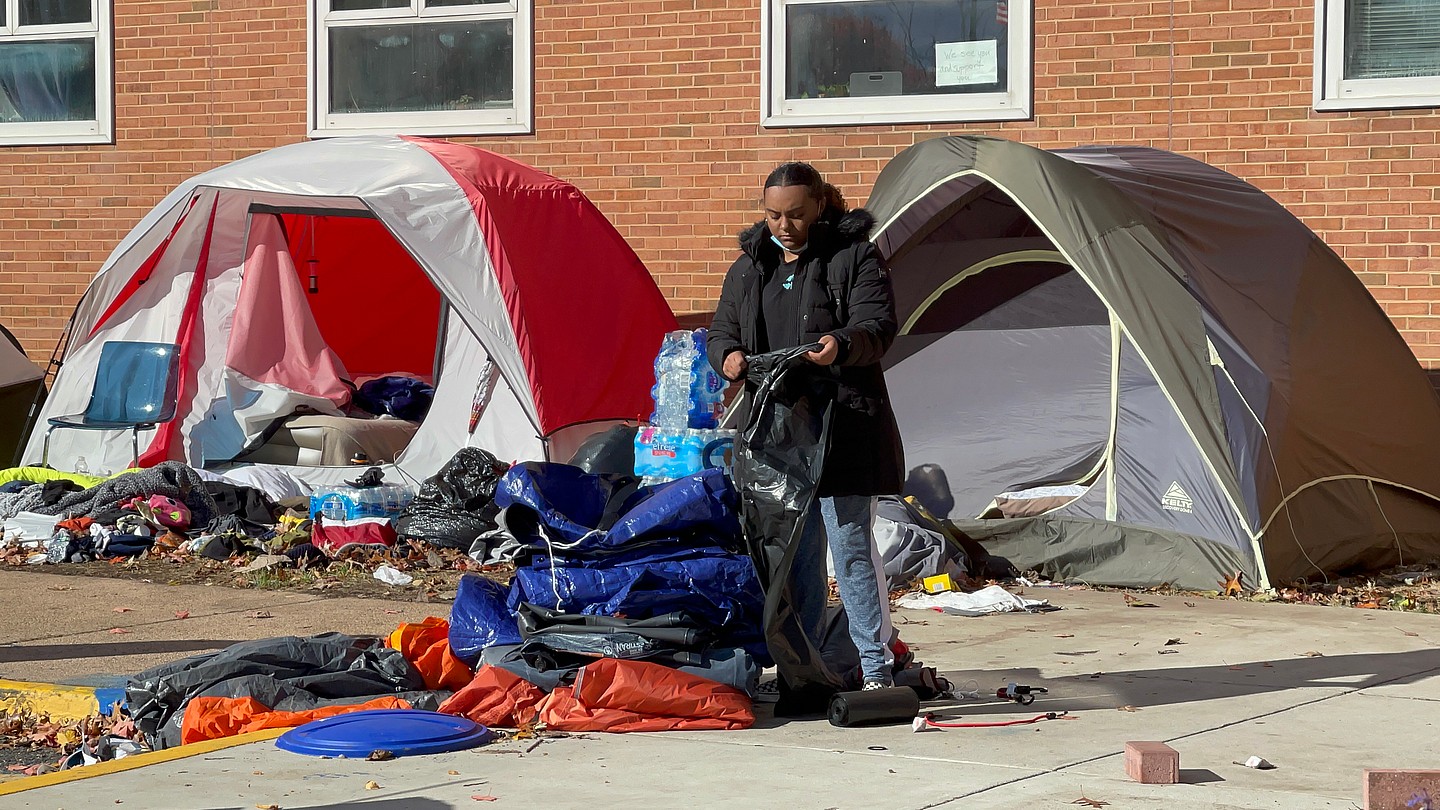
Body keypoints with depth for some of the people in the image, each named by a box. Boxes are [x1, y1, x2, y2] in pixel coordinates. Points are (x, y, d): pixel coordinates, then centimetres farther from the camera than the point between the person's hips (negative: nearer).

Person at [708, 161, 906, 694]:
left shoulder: (853, 256, -2)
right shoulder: (749, 266, 15)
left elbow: (878, 325, -11)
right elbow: (722, 329, 18)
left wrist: (843, 345, -33)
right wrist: (728, 356, -6)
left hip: (843, 426, -6)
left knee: (851, 546, -8)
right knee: (794, 554, 10)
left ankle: (875, 668, -2)